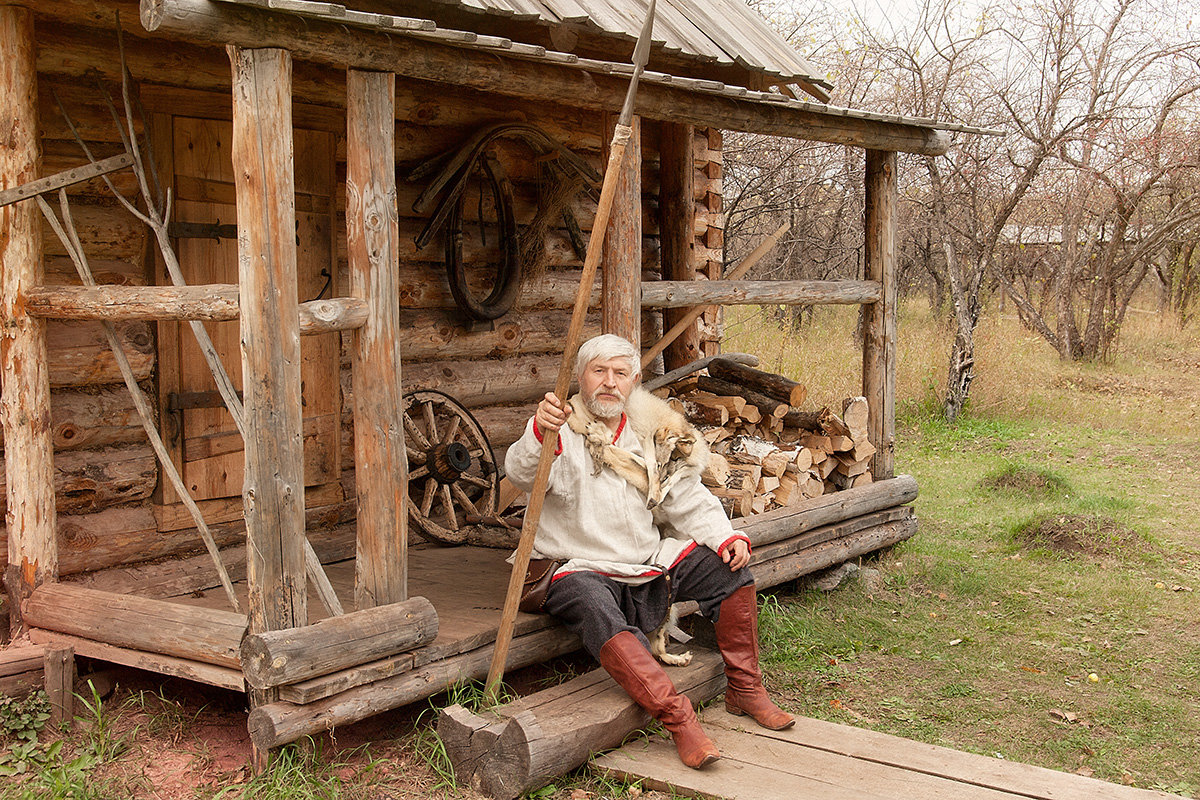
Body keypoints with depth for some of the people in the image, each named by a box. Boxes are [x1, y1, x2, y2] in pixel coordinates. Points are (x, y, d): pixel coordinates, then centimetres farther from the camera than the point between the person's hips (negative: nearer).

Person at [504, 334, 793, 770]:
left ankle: (745, 689, 4)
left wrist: (726, 537, -5)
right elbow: (523, 473, -28)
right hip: (579, 569, -5)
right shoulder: (562, 431, -7)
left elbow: (688, 500, 13)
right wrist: (540, 433, -50)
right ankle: (677, 717, -38)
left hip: (649, 565, 6)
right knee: (596, 610, -37)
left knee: (728, 567, -8)